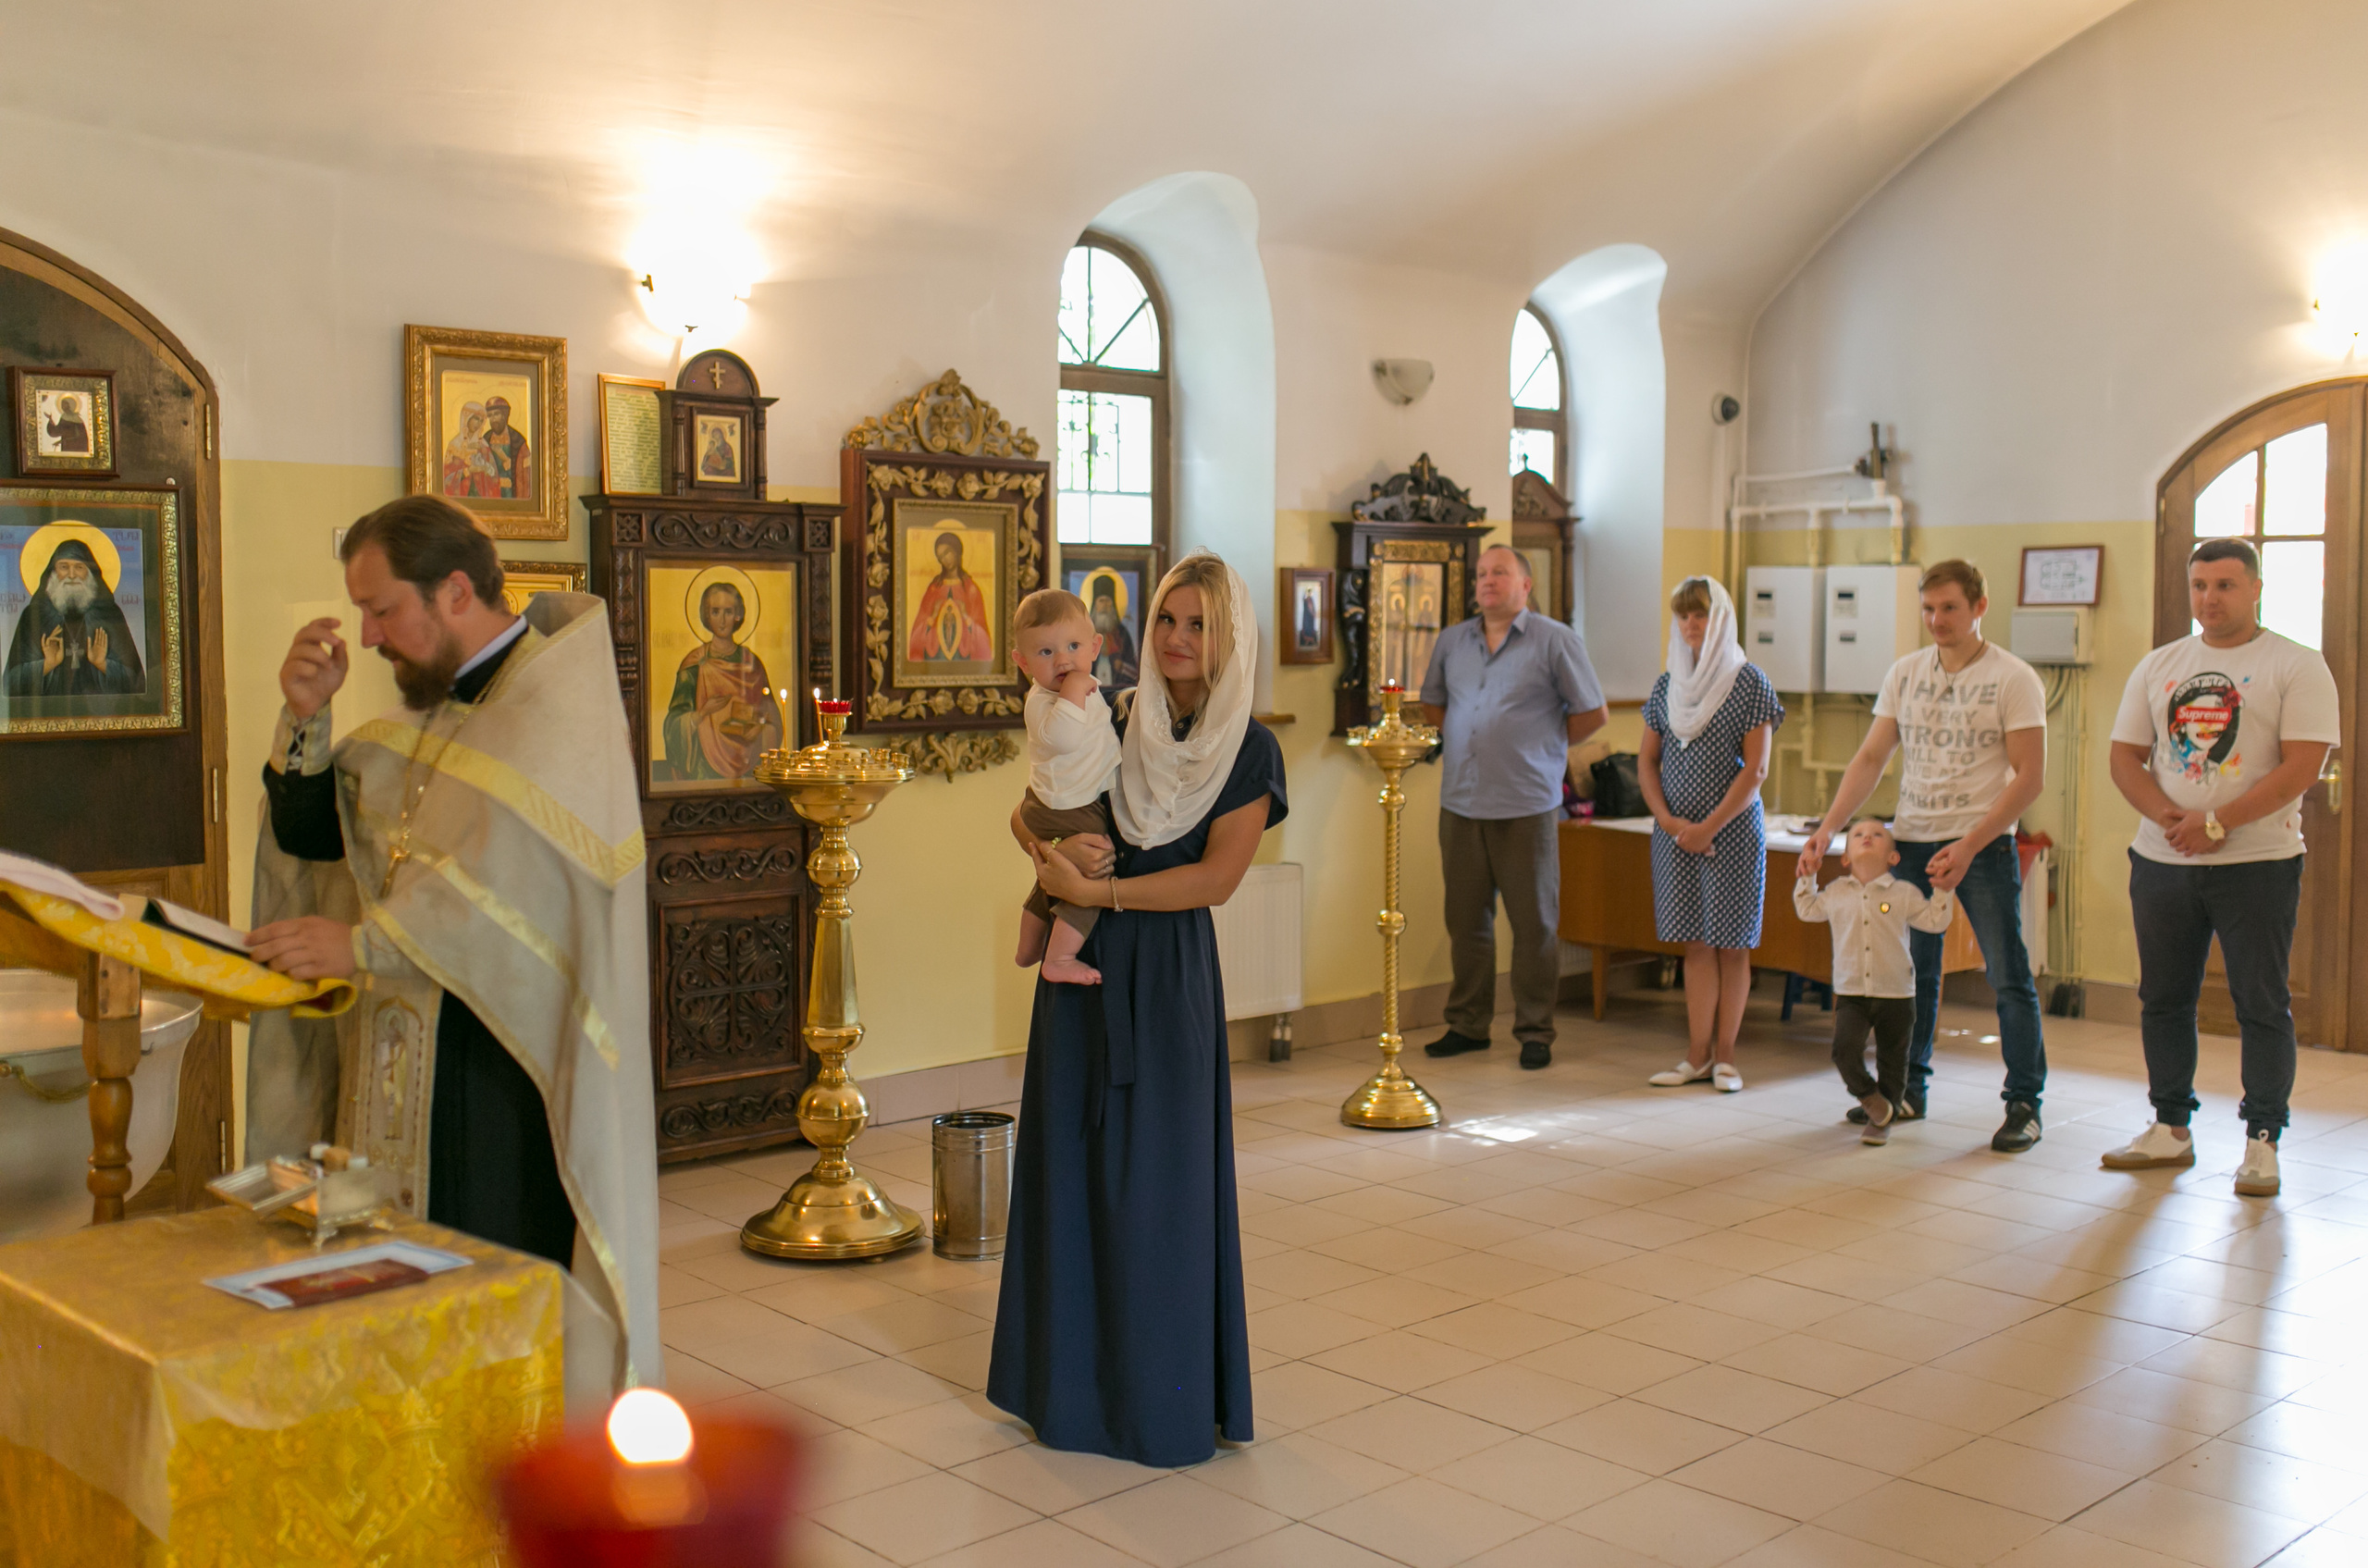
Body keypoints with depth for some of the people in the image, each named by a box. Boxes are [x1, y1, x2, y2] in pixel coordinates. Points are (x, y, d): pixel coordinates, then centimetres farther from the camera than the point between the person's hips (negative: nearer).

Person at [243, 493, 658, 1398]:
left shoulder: (558, 703, -13)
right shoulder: (424, 705, 15)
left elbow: (516, 879, -25)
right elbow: (311, 832, 15)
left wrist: (363, 944, -26)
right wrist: (307, 718, 0)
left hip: (504, 1059, -8)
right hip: (403, 1048, 8)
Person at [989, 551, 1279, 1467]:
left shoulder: (1248, 751, -4)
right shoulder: (1112, 724, 7)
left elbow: (1215, 878, -12)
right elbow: (1027, 812, 12)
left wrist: (1098, 889, -18)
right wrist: (1054, 849, -10)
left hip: (1166, 972, -4)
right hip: (1080, 963, 4)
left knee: (1156, 1171, 0)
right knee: (1072, 1159, 8)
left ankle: (1164, 1392, 13)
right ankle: (1077, 1370, 21)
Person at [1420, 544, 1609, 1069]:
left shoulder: (1555, 640, -1)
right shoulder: (1452, 641, 12)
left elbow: (1593, 713, 1)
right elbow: (1433, 704, 25)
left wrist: (1542, 746, 3)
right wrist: (1461, 745, 11)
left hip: (1527, 806, -4)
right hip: (1460, 804, 4)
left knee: (1533, 922, 1)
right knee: (1465, 920, 10)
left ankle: (1535, 1031, 9)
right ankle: (1467, 1024, 20)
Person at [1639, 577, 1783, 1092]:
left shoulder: (1749, 683, -4)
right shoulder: (1666, 686, 9)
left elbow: (1756, 769, -9)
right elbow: (1646, 761, 10)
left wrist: (1709, 827, -14)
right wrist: (1668, 821, -4)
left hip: (1732, 830, -4)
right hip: (1675, 832, 4)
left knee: (1731, 943, 2)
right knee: (1696, 943, 5)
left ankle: (1724, 1055, 8)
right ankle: (1698, 1056, 8)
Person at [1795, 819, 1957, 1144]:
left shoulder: (1904, 894, -1)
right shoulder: (1835, 892, 6)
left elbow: (1935, 921, 0)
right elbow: (1808, 909, 23)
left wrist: (1943, 889, -8)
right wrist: (1806, 878, 15)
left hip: (1896, 995, -1)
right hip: (1851, 994, 1)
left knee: (1892, 1061, 8)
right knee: (1845, 1049, -18)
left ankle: (1881, 1119, 23)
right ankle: (1869, 1096, 8)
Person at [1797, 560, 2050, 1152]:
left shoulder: (2013, 678, -7)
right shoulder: (1905, 674, 7)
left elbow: (2029, 774, -11)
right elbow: (1870, 759, 9)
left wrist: (1968, 847, -19)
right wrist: (1827, 829, -3)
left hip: (1983, 843, -4)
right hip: (1911, 839, 5)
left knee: (2008, 976, -2)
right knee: (1910, 972, 11)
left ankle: (2024, 1104, 7)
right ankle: (1906, 1090, 24)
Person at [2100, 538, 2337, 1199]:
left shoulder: (2297, 666, -3)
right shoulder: (2158, 666, 11)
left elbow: (2302, 765, -12)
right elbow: (2125, 758, 8)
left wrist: (2217, 823, -18)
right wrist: (2170, 818, -10)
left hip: (2258, 863, -4)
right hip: (2161, 863, 5)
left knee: (2261, 1005, -1)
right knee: (2163, 1000, 10)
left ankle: (2262, 1142, 7)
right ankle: (2171, 1129, 21)